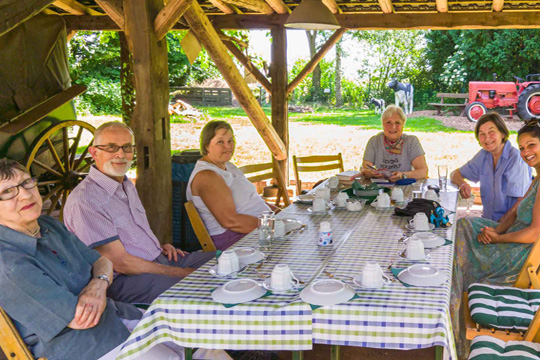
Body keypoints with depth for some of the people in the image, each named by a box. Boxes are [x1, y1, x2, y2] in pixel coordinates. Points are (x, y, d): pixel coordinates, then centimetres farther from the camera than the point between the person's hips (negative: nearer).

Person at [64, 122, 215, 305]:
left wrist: (158, 246, 8)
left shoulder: (127, 186, 15)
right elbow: (121, 263, -19)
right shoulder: (84, 200, -18)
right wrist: (181, 273, -16)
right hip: (123, 280, -10)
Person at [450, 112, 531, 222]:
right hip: (488, 221, 6)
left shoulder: (516, 158, -14)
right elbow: (455, 174, 14)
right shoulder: (483, 155, 6)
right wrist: (462, 184, -9)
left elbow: (521, 203, -16)